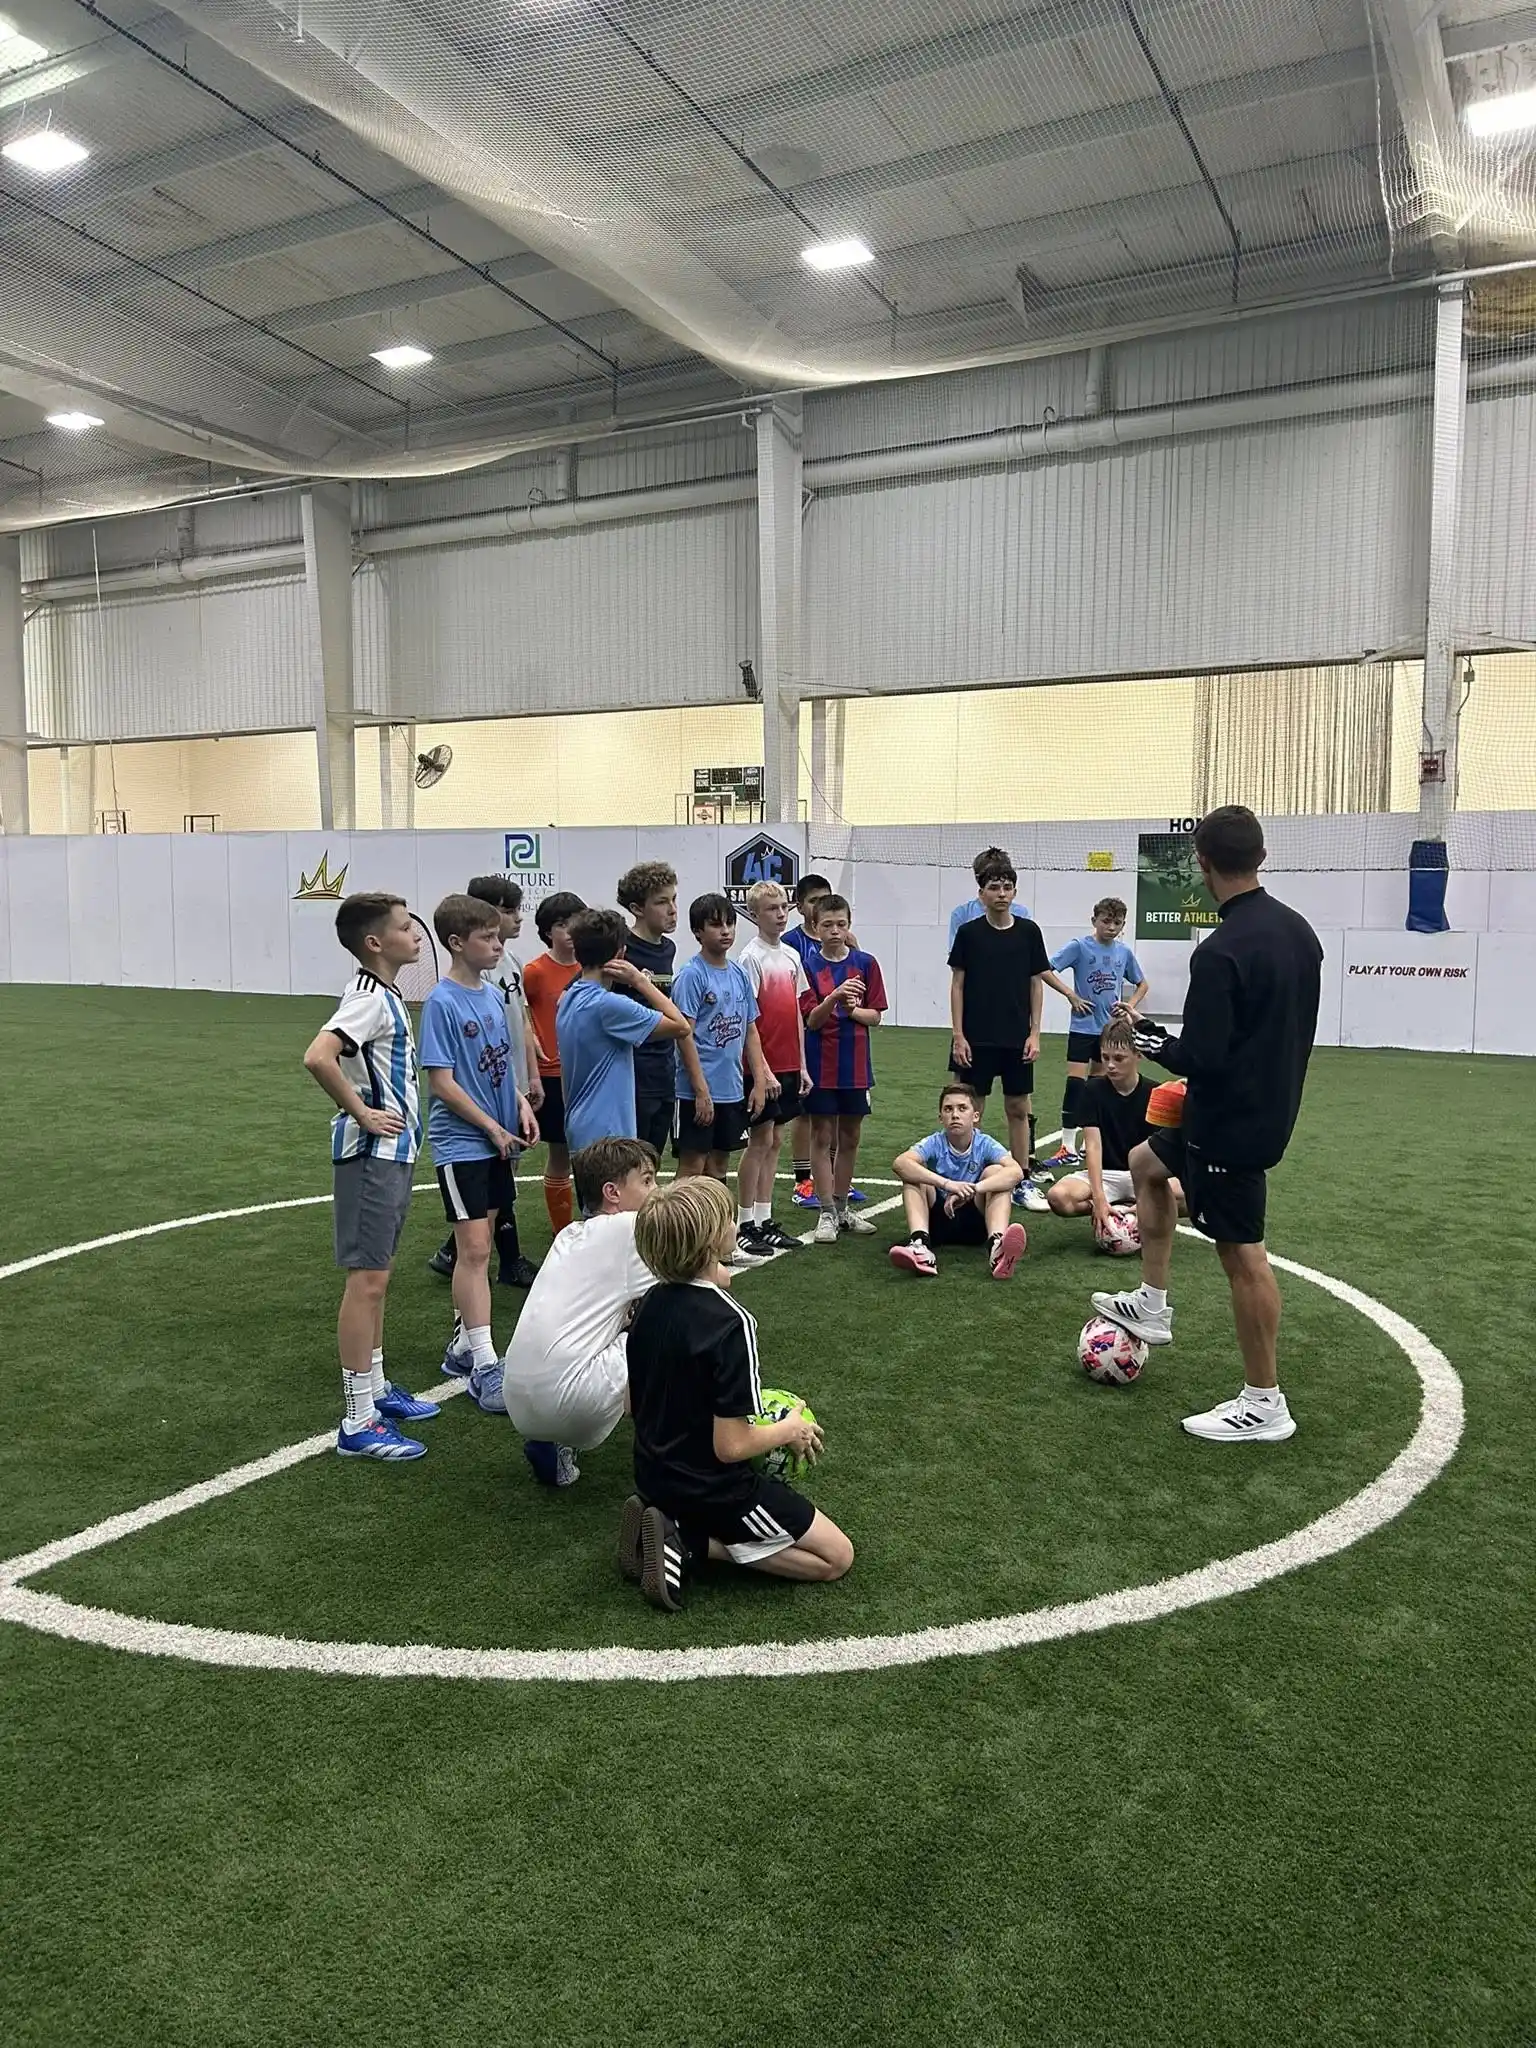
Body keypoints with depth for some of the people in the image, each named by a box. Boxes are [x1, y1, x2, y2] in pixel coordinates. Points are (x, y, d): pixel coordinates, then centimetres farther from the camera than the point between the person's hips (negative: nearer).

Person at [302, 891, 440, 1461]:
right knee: (366, 1280, -4)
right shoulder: (369, 999, -19)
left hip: (391, 1152, 10)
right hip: (370, 1155, -10)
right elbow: (317, 1057, -34)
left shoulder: (385, 996, 12)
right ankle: (358, 1423, 3)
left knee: (377, 1276, 18)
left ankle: (375, 1390, 31)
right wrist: (361, 1113, -23)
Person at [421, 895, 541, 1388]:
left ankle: (462, 1343, 27)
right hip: (462, 1143, -8)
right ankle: (484, 1362, -4)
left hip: (497, 1140, 8)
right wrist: (494, 1129, -12)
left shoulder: (494, 995, 7)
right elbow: (441, 1083, -16)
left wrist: (521, 1105, 1)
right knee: (474, 1248, -7)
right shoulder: (442, 1003, -15)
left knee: (479, 1245, 14)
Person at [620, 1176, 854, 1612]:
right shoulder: (730, 1323, -27)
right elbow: (731, 1445, -24)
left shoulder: (651, 1303, -4)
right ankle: (692, 1546, -7)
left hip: (654, 1478, 8)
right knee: (835, 1556, 5)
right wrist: (791, 1430, -7)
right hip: (712, 1489, -8)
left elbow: (636, 1405, 7)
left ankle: (677, 1529, 7)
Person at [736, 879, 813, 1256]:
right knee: (760, 1141, -1)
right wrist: (762, 1069, -17)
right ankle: (746, 1225, 8)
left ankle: (765, 1221, 19)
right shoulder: (752, 957, -10)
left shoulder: (792, 956, 11)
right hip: (763, 1064, -7)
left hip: (788, 1066, 7)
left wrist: (802, 1066, 13)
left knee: (775, 1141, 11)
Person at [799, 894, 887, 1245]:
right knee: (823, 1137, 2)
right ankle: (827, 1213, 9)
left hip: (855, 1064, 3)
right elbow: (811, 1020, -11)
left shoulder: (866, 963, 1)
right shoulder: (808, 966, -5)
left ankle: (841, 1207, 25)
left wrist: (852, 1009, -18)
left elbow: (875, 1016, 2)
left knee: (850, 1138, 12)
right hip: (821, 1064, -3)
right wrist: (833, 998, -29)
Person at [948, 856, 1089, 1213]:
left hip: (1017, 1039, 2)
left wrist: (1034, 1033, 1)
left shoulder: (1028, 931, 3)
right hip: (976, 1039, -1)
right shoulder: (969, 932, -2)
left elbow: (1037, 983, 6)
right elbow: (957, 985, 0)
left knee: (1019, 1109, 7)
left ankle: (1024, 1180, 15)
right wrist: (958, 1035, -6)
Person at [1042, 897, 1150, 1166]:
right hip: (1083, 1028, -4)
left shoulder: (1124, 952, 4)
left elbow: (1143, 984, 19)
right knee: (1075, 1083, -10)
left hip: (1110, 1029, 4)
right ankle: (1069, 1149, -8)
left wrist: (1130, 1005, 2)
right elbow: (1046, 970, -14)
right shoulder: (1080, 947, -8)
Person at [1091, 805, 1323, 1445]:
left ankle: (1264, 1405, 12)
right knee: (1146, 1164, 25)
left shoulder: (1220, 952, -25)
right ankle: (1152, 1307, 31)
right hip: (1271, 1104, 9)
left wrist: (1146, 1037, -6)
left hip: (1229, 1122, -9)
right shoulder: (1298, 930, 3)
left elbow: (1199, 1059, -25)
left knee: (1241, 1253, 0)